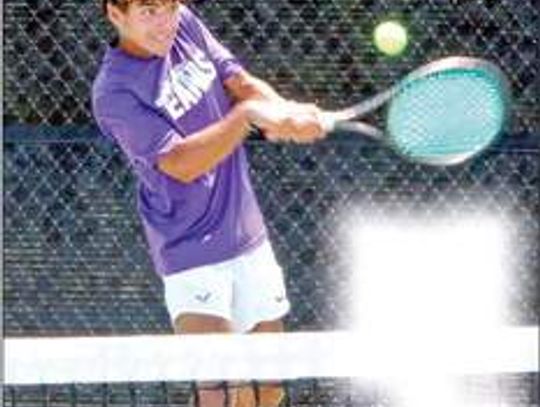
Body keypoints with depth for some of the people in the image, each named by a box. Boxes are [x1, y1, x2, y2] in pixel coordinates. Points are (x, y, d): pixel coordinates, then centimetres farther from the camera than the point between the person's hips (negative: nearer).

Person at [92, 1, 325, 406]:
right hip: (194, 259, -7)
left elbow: (240, 82, 2)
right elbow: (181, 164, -22)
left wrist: (285, 112, -19)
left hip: (250, 239, 7)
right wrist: (248, 114, -31)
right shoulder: (115, 93, -18)